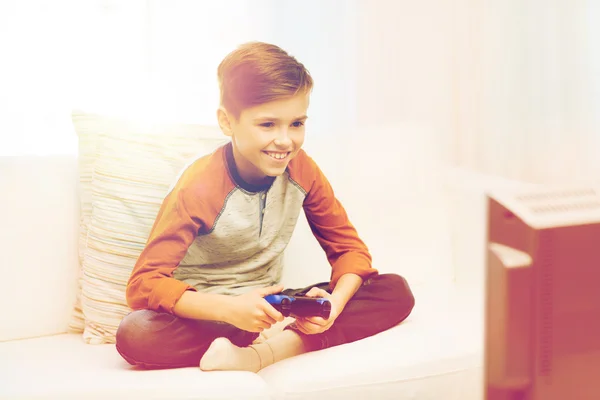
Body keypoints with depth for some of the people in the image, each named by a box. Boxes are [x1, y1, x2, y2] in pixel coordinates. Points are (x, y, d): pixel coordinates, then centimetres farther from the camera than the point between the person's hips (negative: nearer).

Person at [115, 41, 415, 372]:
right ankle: (289, 342, -28)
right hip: (208, 316, -4)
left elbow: (348, 247, 3)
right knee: (133, 334, -37)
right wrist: (230, 308, -38)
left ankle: (262, 351, -29)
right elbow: (143, 283, -23)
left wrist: (335, 302, -21)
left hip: (270, 311, 5)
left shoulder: (300, 169, -4)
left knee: (397, 292, -13)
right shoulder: (199, 187, -18)